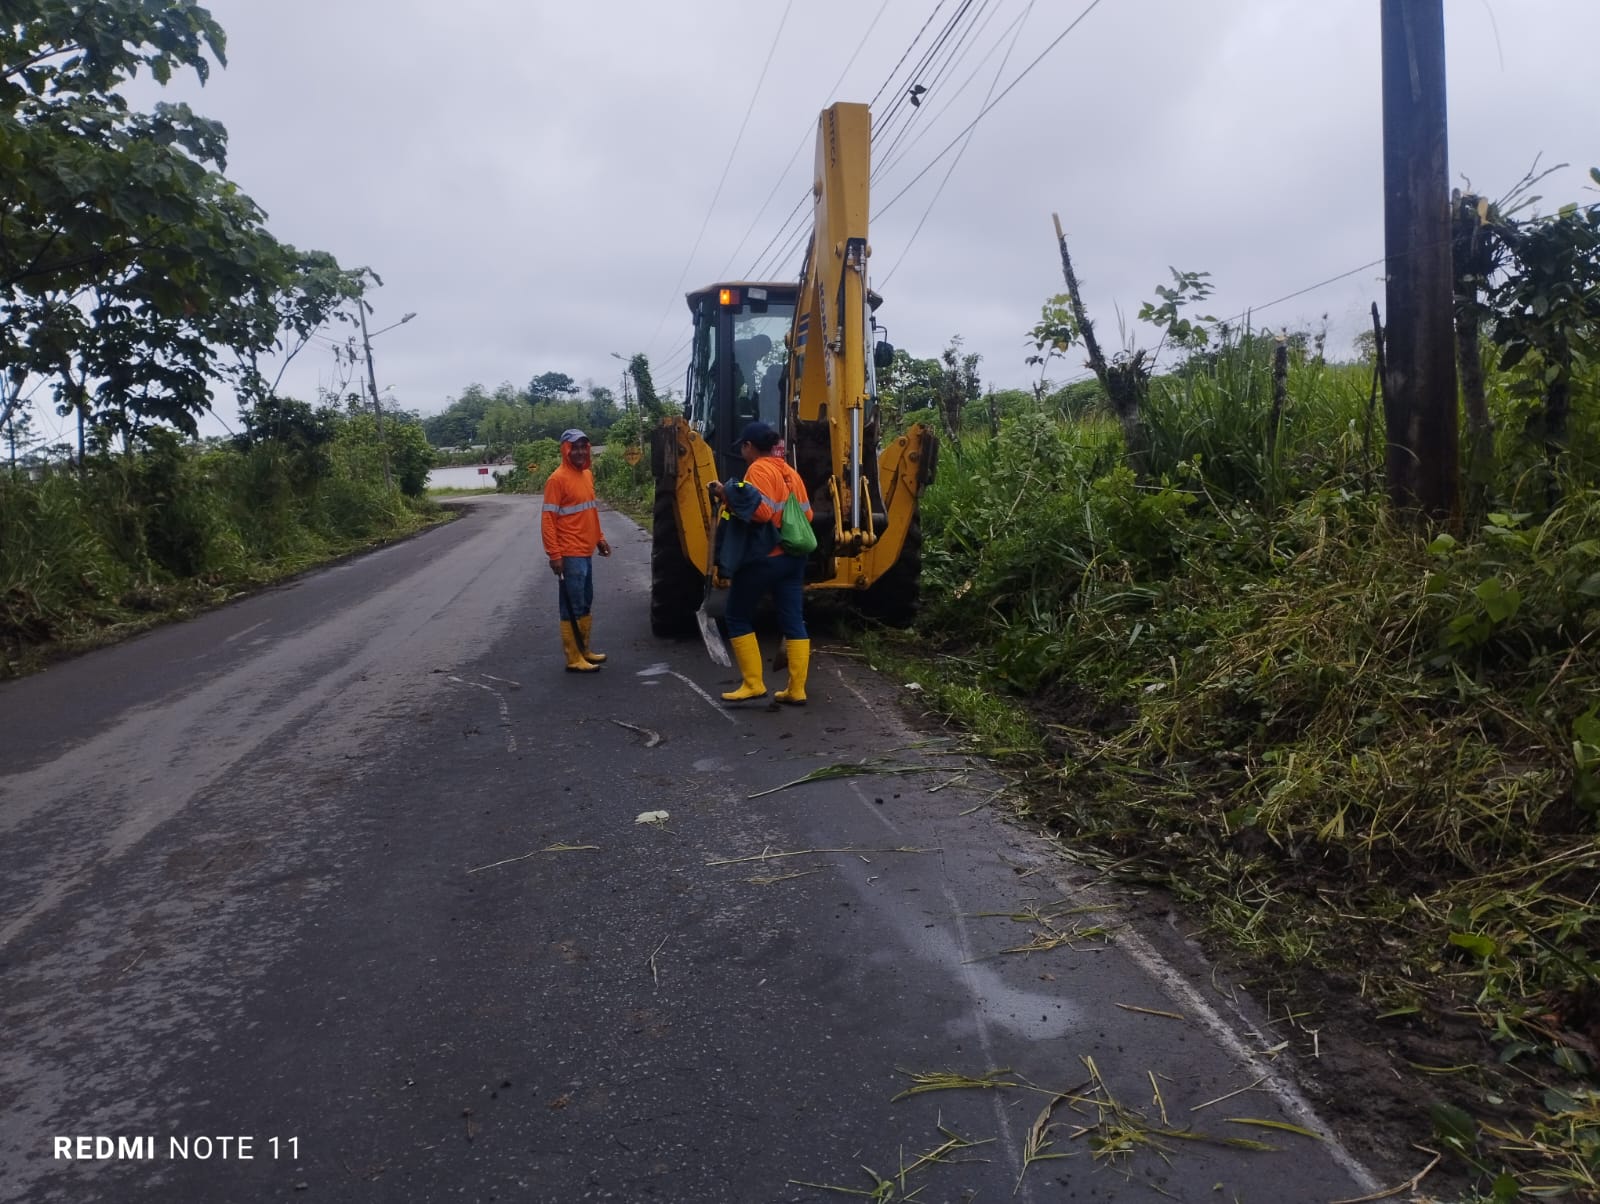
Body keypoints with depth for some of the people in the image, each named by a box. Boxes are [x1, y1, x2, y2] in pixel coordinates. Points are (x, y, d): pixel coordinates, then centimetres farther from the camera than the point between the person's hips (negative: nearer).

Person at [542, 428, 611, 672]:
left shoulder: (587, 475, 12)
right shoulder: (557, 479, -13)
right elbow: (548, 519, -15)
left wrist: (599, 538, 19)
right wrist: (554, 554, -19)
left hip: (586, 552, 9)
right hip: (570, 556, -9)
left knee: (585, 603, 16)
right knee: (572, 607, -4)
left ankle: (584, 649, 28)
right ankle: (574, 659, 1)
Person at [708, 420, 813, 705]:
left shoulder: (758, 470, -12)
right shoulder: (790, 472, 14)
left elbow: (761, 511, -25)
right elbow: (806, 515, 16)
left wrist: (730, 496, -18)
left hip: (761, 558, -8)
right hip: (791, 556, 8)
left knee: (738, 618, 6)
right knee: (794, 621, 5)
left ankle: (753, 684, 3)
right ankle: (796, 689, 6)